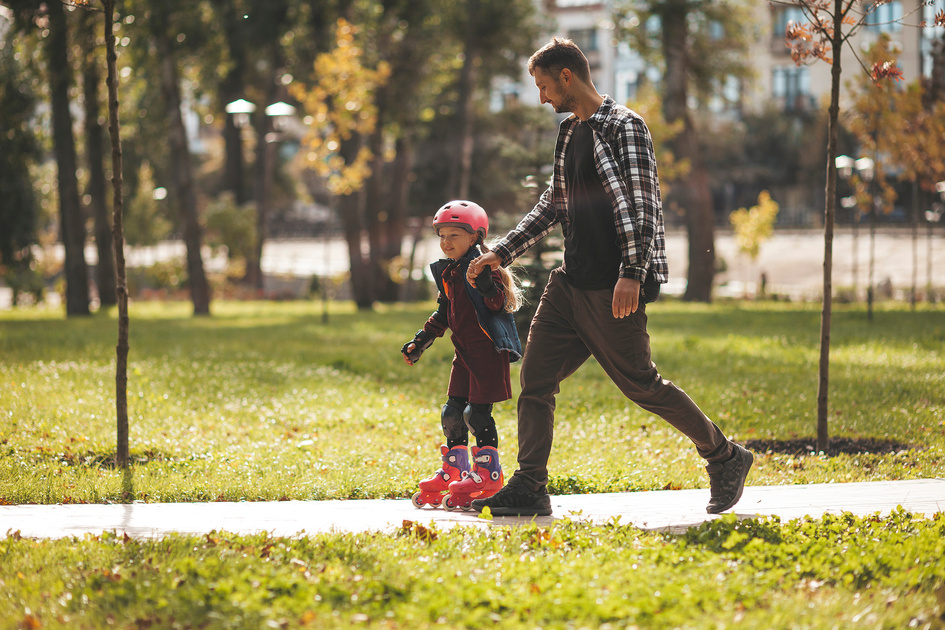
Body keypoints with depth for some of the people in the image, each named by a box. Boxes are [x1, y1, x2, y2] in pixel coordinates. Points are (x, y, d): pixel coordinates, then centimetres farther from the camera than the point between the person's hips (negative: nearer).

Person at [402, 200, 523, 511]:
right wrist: (421, 341, 24)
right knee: (453, 411, 10)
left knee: (477, 412, -9)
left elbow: (500, 304, -20)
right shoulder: (448, 272, 14)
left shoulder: (484, 266, -11)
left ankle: (487, 473, -2)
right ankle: (454, 470, 19)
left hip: (487, 349, -8)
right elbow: (444, 313, 25)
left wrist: (485, 286, -38)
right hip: (464, 351, 8)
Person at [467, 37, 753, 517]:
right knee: (535, 377, 1)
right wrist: (502, 252, 20)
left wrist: (632, 273, -26)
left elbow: (641, 204, -17)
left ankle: (725, 459, 15)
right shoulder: (569, 132, 16)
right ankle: (528, 490, 2)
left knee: (640, 384, -1)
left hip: (612, 288, -8)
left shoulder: (624, 126, -10)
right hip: (571, 281, 8)